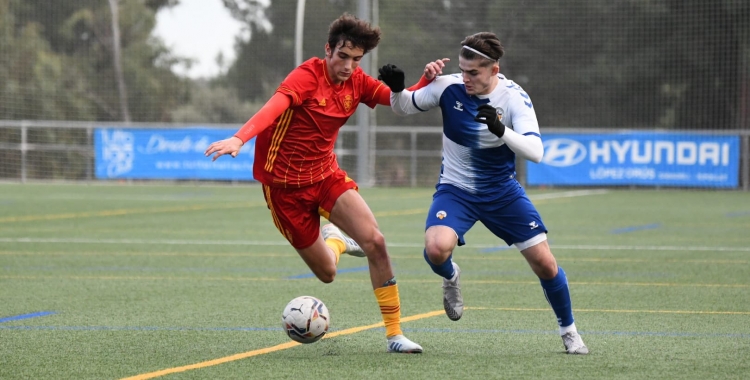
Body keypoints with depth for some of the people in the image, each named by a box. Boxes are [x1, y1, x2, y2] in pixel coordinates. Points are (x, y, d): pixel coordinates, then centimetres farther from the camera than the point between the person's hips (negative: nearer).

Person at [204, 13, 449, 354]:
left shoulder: (356, 82, -1)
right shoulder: (307, 77, -21)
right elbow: (273, 108, -37)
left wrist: (427, 79, -15)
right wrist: (239, 139, -54)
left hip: (327, 173, 5)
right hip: (286, 184, -5)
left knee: (375, 242, -15)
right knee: (327, 272, 1)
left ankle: (394, 334, -2)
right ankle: (336, 240, 41)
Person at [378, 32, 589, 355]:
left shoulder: (515, 97, -18)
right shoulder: (449, 86, -14)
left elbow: (535, 152, -28)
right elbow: (404, 107, 1)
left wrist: (501, 130, -45)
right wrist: (396, 88, -22)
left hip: (503, 192, 0)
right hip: (455, 191, 0)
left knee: (544, 263, -2)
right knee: (436, 249, -30)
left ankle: (568, 330, 24)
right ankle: (451, 277, 9)